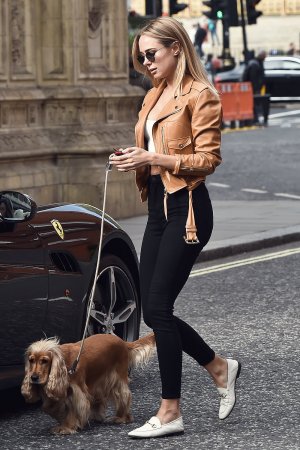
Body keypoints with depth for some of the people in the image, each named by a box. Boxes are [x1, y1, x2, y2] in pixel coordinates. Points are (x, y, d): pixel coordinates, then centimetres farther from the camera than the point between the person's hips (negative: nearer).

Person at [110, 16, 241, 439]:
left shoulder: (200, 95, -9)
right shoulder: (154, 96, 16)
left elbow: (208, 159, -14)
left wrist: (153, 158, -22)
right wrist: (135, 161, 2)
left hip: (186, 208, -9)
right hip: (159, 208, 9)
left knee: (158, 308, -10)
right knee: (153, 310, 6)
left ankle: (170, 412, -2)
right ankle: (220, 368, 25)